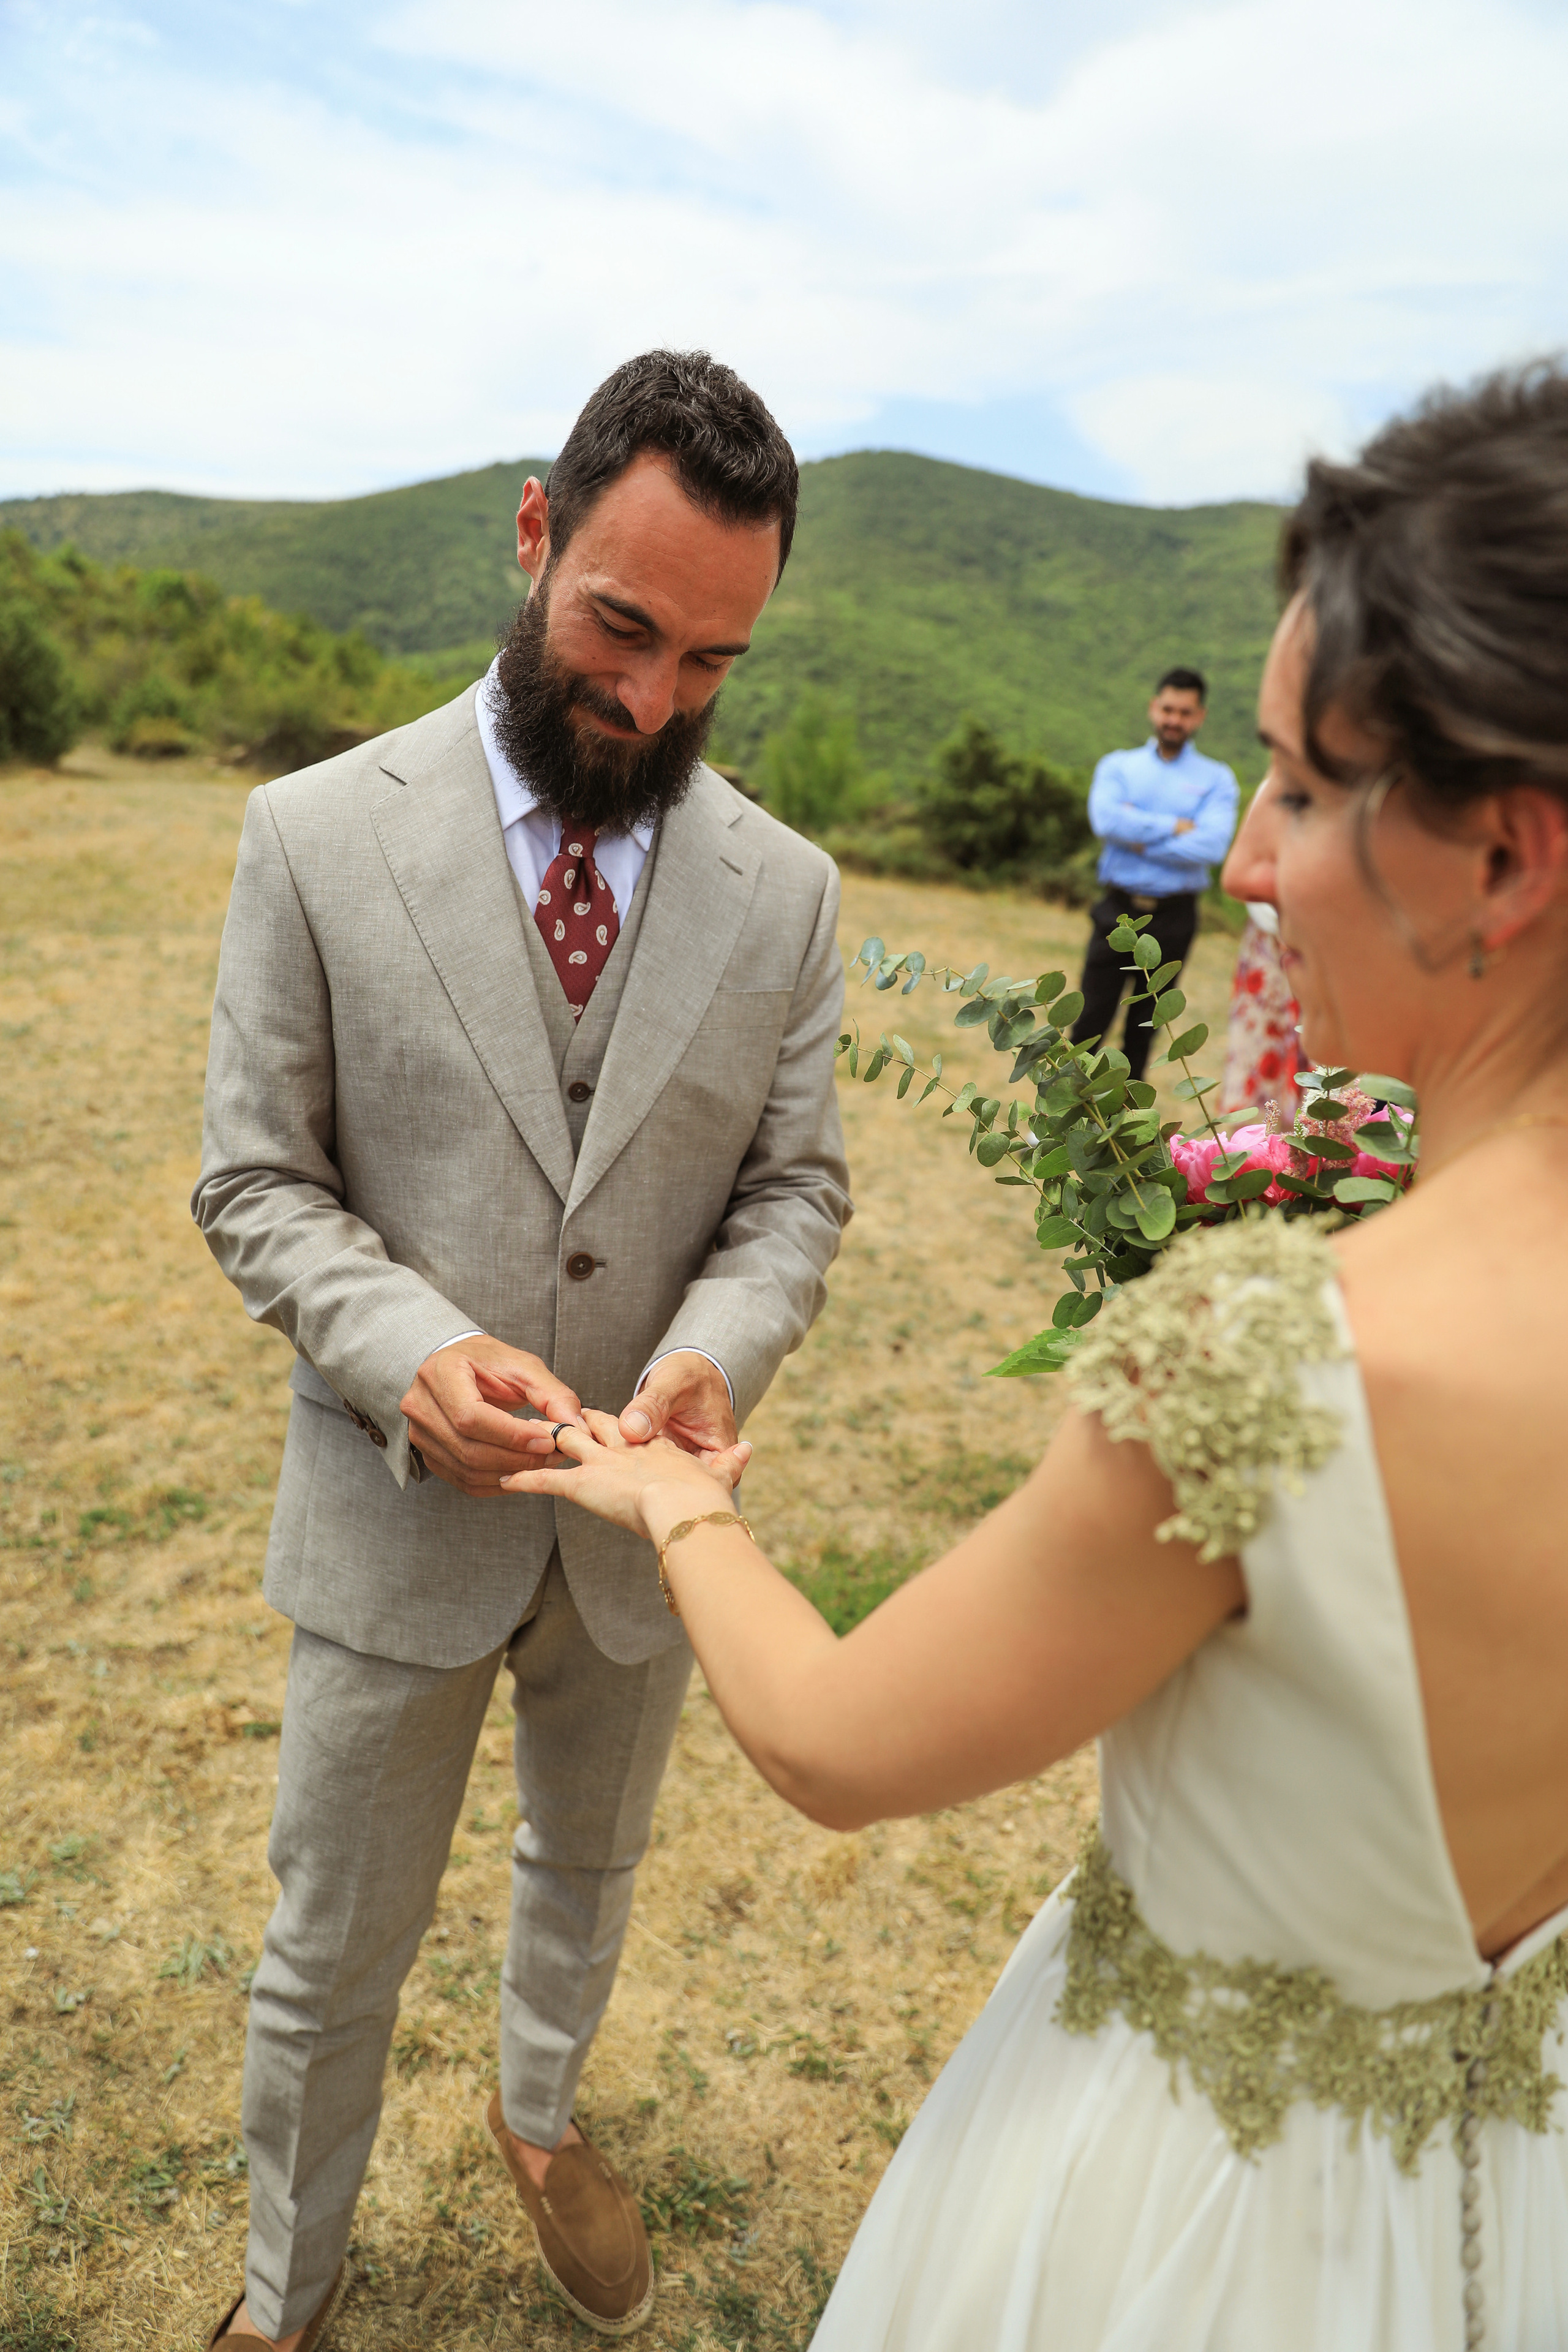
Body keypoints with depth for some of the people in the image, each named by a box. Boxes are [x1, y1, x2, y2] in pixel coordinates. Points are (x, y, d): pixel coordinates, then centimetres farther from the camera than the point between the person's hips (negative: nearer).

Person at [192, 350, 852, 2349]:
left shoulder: (786, 891, -5)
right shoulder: (317, 838, -12)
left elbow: (795, 1186, -1)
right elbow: (257, 1183, -9)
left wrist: (719, 1348, -22)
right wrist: (409, 1349, -26)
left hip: (646, 1516, 3)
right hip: (398, 1512, -2)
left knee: (589, 1868, 28)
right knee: (331, 1954, 18)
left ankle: (540, 2111, 61)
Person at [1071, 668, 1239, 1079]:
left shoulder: (1216, 779, 4)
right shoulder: (1117, 766, 9)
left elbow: (1212, 847, -13)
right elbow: (1106, 819, -12)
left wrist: (1141, 839, -10)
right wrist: (1176, 828, -11)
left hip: (1174, 917, 0)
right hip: (1118, 909, 0)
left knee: (1146, 1023, 9)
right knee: (1092, 1018, -2)